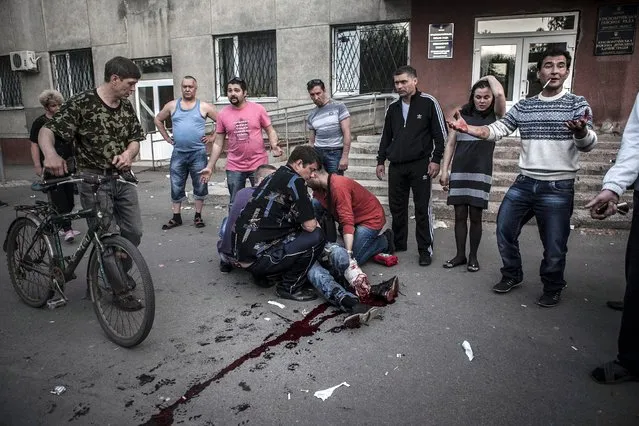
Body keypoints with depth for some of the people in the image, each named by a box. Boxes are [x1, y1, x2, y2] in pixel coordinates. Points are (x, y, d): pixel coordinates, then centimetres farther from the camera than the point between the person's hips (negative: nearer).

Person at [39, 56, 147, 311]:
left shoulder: (126, 106, 6)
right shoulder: (82, 103, -12)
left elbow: (135, 139, 11)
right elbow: (46, 131, -12)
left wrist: (128, 153, -13)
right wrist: (50, 154, -33)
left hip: (122, 178, 6)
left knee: (133, 232, 6)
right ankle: (120, 291, 11)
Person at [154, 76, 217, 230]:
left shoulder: (204, 107, 0)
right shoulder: (172, 106, 7)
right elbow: (158, 120, 20)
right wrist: (166, 137, 10)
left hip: (198, 153, -2)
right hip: (178, 153, 2)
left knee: (200, 186, 5)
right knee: (176, 187, 7)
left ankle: (198, 216, 17)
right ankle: (176, 217, 17)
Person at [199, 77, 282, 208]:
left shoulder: (258, 109, -4)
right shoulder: (222, 114, 1)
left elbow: (270, 131, 2)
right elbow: (218, 144, 5)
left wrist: (274, 145, -19)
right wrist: (210, 166, 3)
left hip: (259, 165, -1)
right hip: (234, 168, 2)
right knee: (235, 203, 10)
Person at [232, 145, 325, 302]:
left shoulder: (275, 176, 16)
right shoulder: (294, 181, -13)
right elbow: (309, 225, -12)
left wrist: (310, 221, 18)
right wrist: (316, 223, 10)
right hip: (256, 258, -10)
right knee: (316, 236, -10)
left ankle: (263, 274, 18)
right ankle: (290, 287, 2)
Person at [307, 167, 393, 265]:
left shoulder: (338, 186, -29)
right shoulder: (319, 189, -1)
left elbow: (347, 222, -34)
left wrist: (348, 253, -38)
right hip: (357, 219, 9)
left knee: (352, 260, -15)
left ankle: (384, 241, 3)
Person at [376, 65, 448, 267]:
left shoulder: (428, 103, -3)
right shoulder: (392, 108, 12)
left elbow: (440, 133, -4)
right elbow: (386, 136, 19)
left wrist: (436, 160, -10)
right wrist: (381, 161, 16)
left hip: (420, 165, -5)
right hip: (396, 166, 5)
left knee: (422, 208, -1)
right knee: (396, 207, 9)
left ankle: (425, 250, 8)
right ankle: (398, 244, 24)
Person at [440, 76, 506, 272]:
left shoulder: (495, 116, 3)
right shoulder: (462, 114, 8)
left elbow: (500, 94, -18)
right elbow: (450, 144, 9)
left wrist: (490, 78, 2)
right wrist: (444, 170, 4)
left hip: (481, 173, -2)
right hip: (459, 172, 2)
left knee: (475, 216, 3)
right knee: (460, 215, 6)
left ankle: (473, 256, 16)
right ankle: (460, 255, 17)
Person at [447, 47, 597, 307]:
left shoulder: (577, 104, -3)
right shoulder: (523, 106, 7)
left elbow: (588, 144, -15)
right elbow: (496, 130, 3)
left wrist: (581, 131, -39)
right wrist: (467, 128, -14)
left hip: (558, 188, -3)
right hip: (524, 183, 4)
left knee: (554, 245, 3)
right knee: (504, 230, 9)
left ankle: (553, 288, 28)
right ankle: (512, 275, 32)